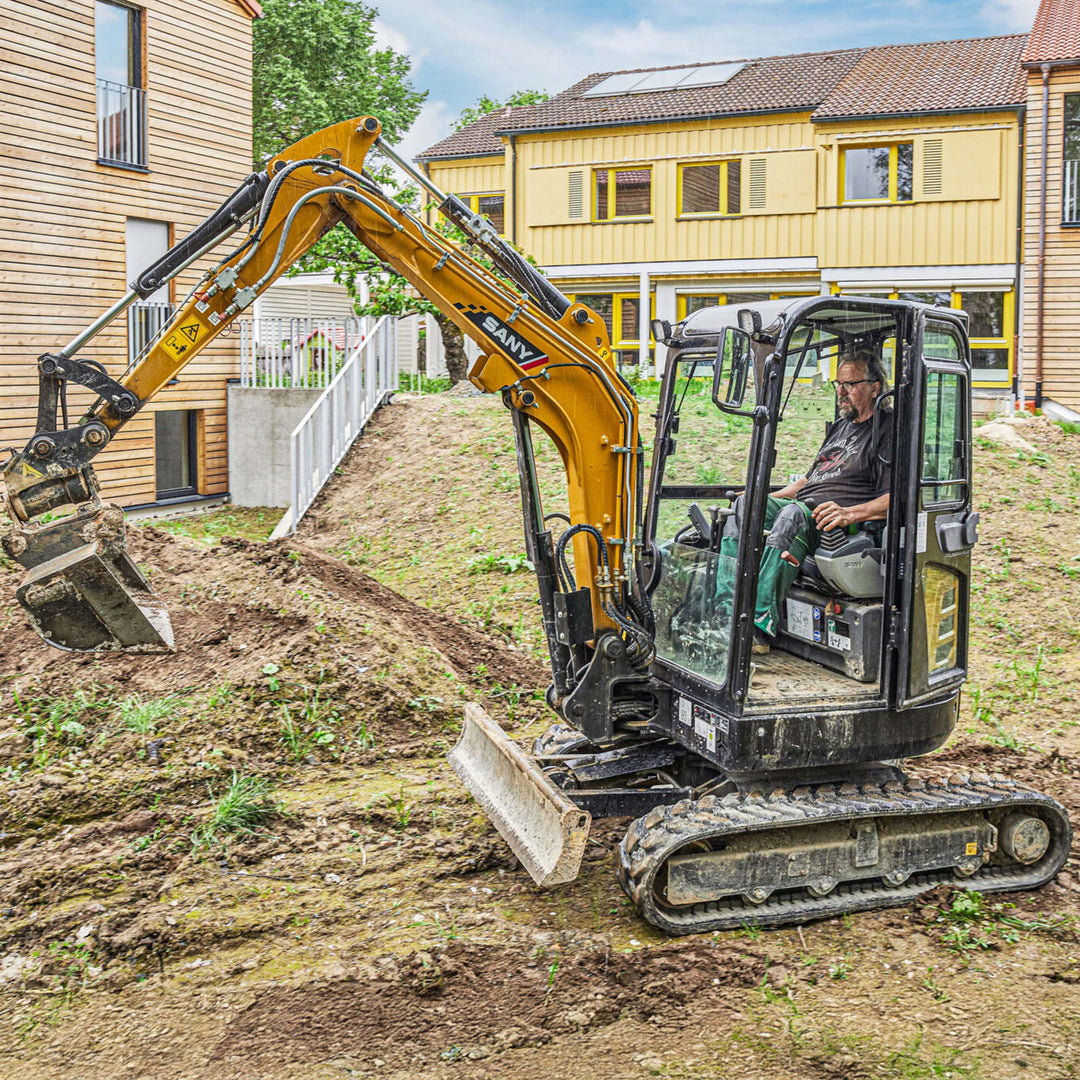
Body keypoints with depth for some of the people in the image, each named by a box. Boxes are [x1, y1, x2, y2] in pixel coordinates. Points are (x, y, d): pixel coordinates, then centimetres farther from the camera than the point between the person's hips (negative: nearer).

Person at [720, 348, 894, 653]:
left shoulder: (888, 430, 0)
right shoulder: (841, 426, 29)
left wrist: (850, 513, -28)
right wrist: (765, 499, 21)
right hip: (803, 507, 9)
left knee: (793, 515, -37)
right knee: (745, 505, -12)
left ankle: (761, 625, -47)